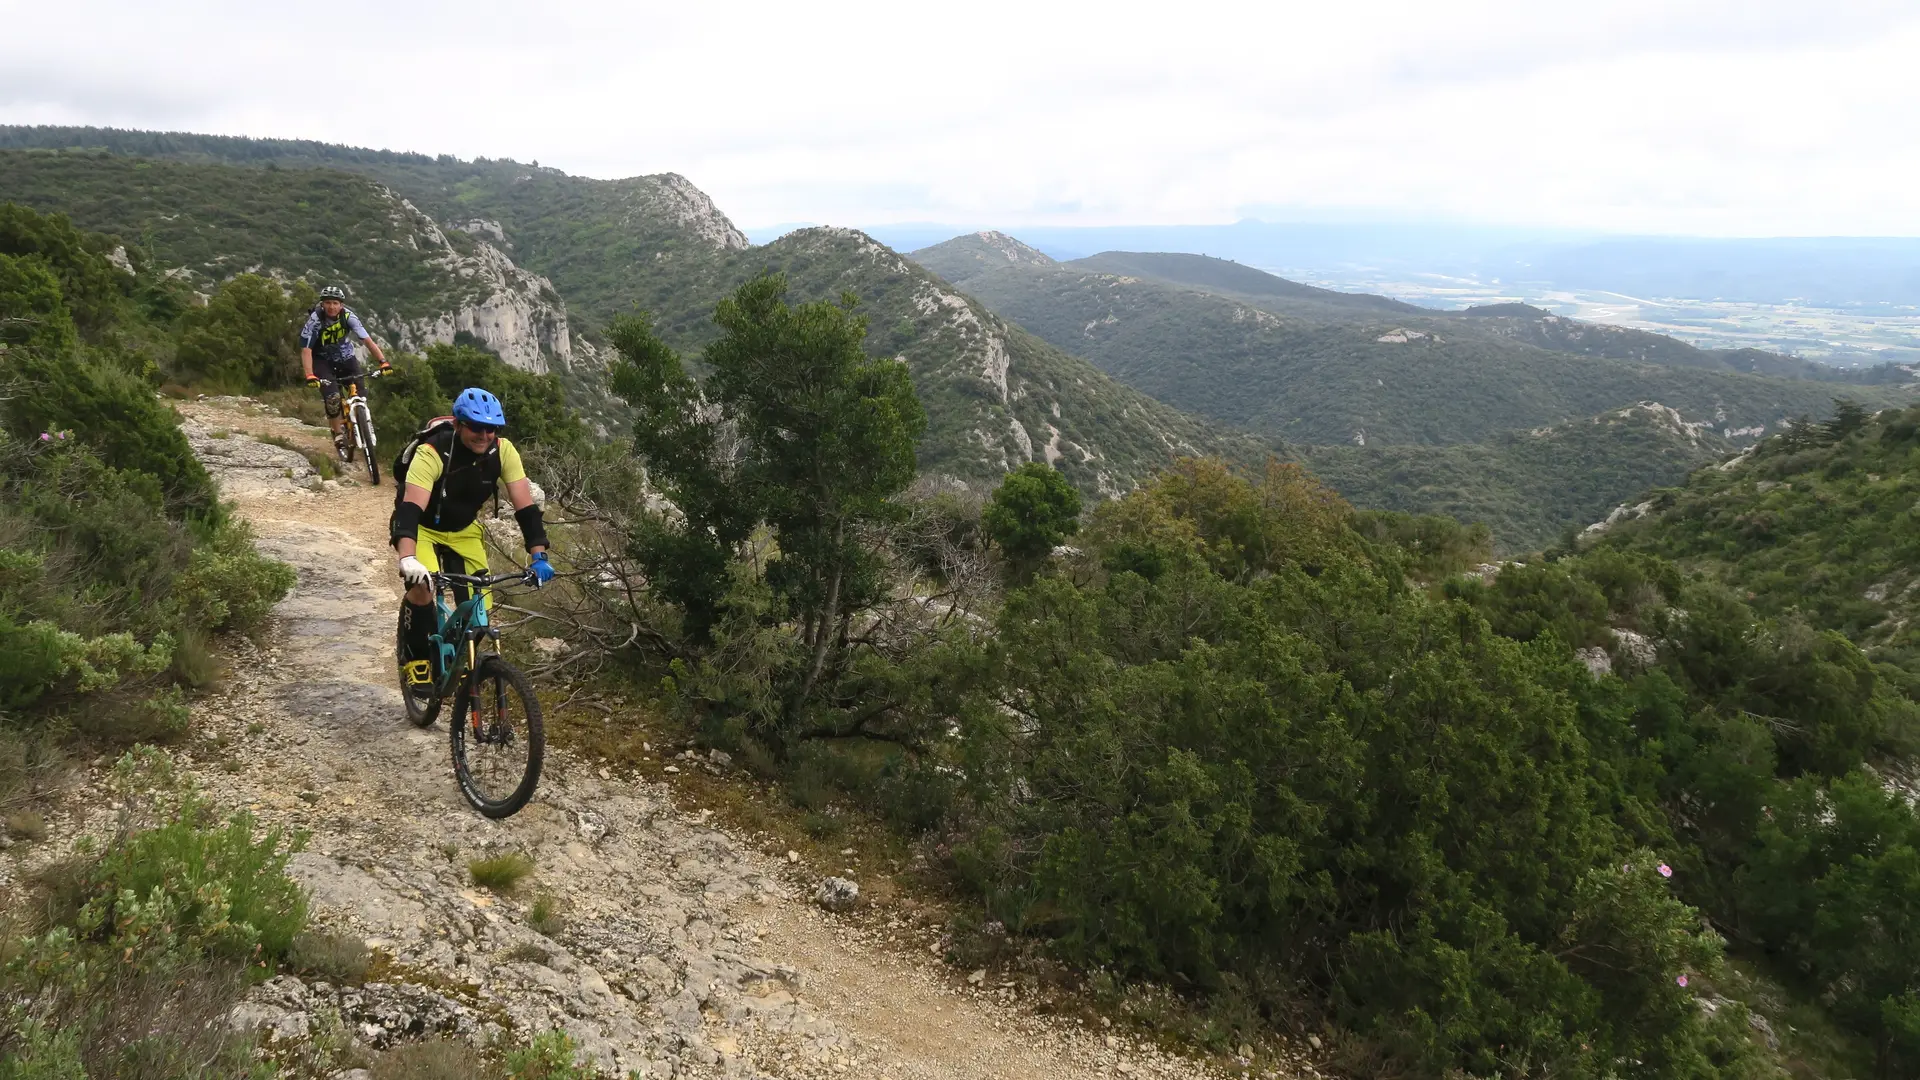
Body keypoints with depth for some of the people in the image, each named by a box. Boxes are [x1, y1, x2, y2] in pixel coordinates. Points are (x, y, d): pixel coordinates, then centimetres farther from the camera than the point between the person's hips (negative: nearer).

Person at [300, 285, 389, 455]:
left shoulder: (349, 316, -20)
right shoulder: (315, 320, -25)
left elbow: (368, 340, -24)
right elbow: (306, 350, -28)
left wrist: (383, 361, -36)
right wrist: (310, 376, -41)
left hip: (345, 356, 3)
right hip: (322, 359, -2)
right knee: (332, 397, -22)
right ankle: (339, 434, -5)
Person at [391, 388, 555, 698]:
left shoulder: (503, 451, -22)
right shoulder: (432, 454, -33)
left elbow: (525, 505, -22)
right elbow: (411, 508, -44)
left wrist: (539, 556, -33)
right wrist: (407, 559, -60)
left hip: (463, 532, 4)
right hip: (423, 529, -3)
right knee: (422, 588, -29)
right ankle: (418, 663, -7)